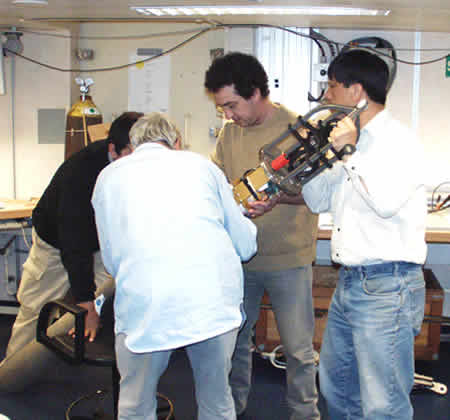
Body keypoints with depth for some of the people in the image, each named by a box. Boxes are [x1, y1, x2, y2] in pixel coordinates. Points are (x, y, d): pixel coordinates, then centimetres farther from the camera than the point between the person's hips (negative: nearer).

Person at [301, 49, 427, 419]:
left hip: (386, 288, -9)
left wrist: (350, 152, -18)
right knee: (336, 388, 21)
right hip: (349, 282, 9)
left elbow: (386, 201, -26)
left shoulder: (400, 140, -10)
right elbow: (319, 200, 21)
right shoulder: (352, 140, 16)